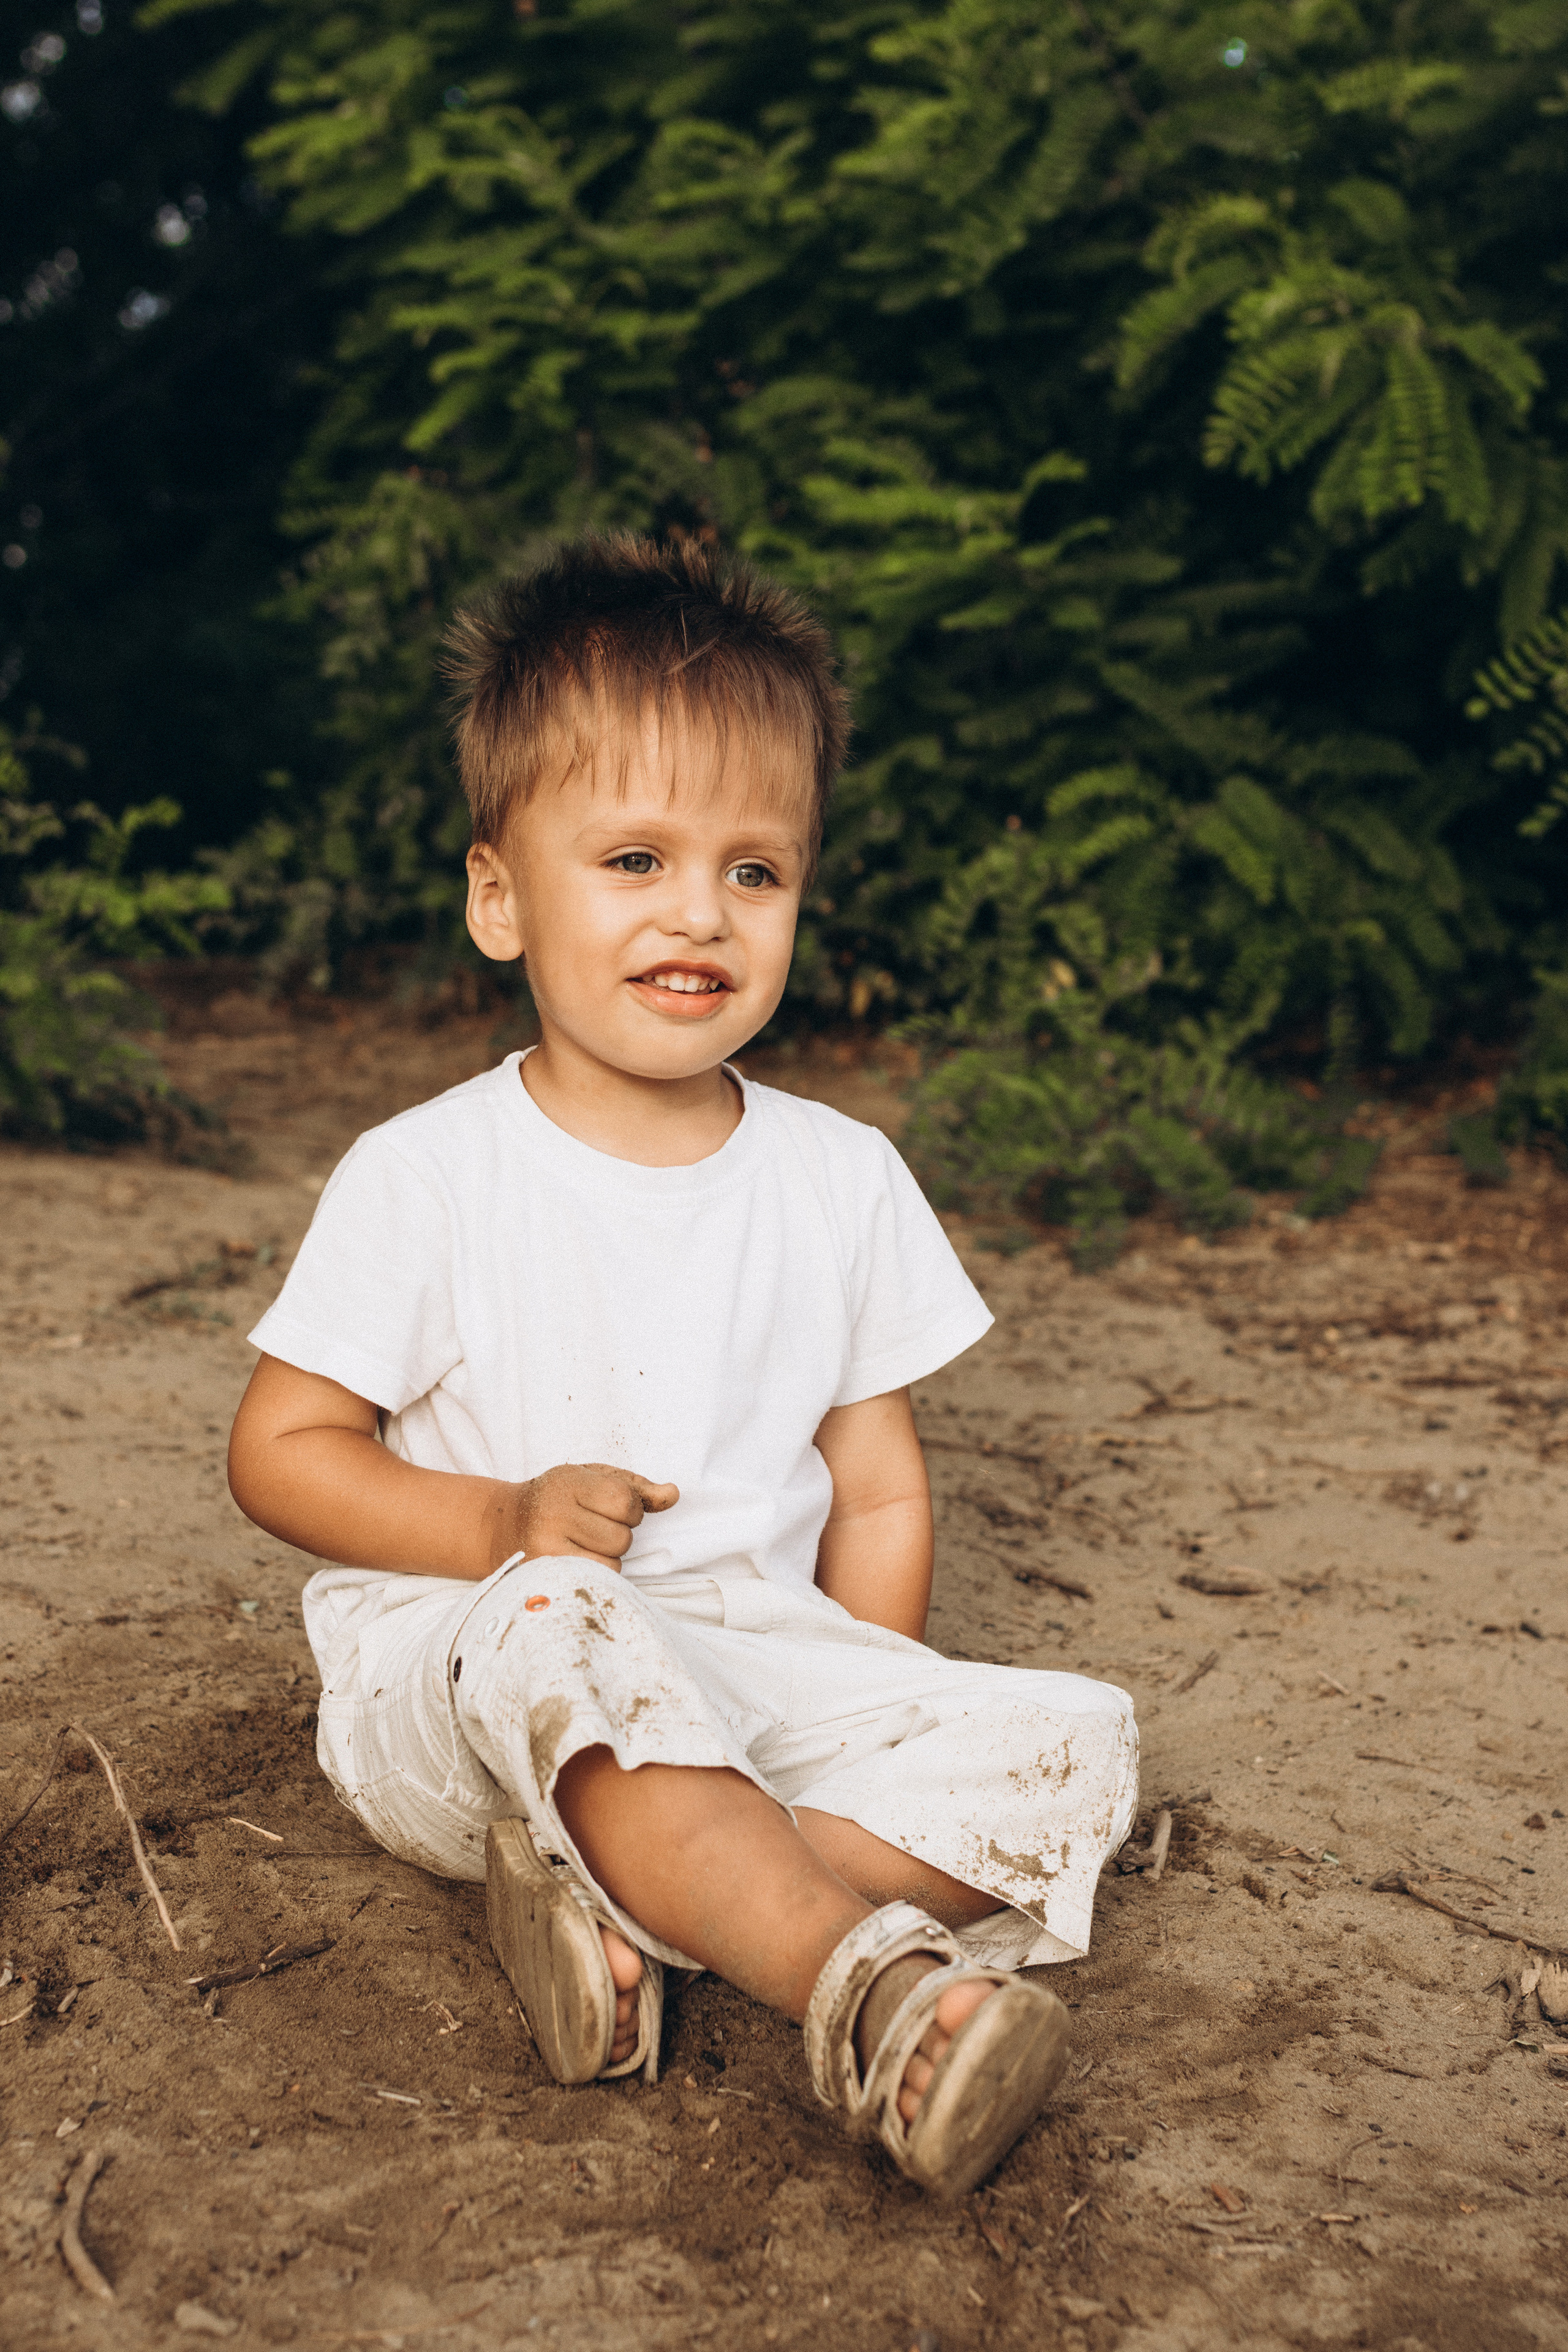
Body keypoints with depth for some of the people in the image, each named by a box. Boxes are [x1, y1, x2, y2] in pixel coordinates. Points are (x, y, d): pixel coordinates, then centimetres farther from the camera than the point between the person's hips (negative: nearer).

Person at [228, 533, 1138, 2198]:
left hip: (751, 1659, 5)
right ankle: (860, 1980, -40)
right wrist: (501, 1525, -19)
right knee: (564, 1629, -39)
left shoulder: (843, 1180, 3)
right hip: (449, 1677, -4)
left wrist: (853, 1739, -3)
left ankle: (628, 1891, -26)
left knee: (1071, 1751, -16)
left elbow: (878, 1492, 9)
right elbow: (277, 1450, -2)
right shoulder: (426, 1179, -7)